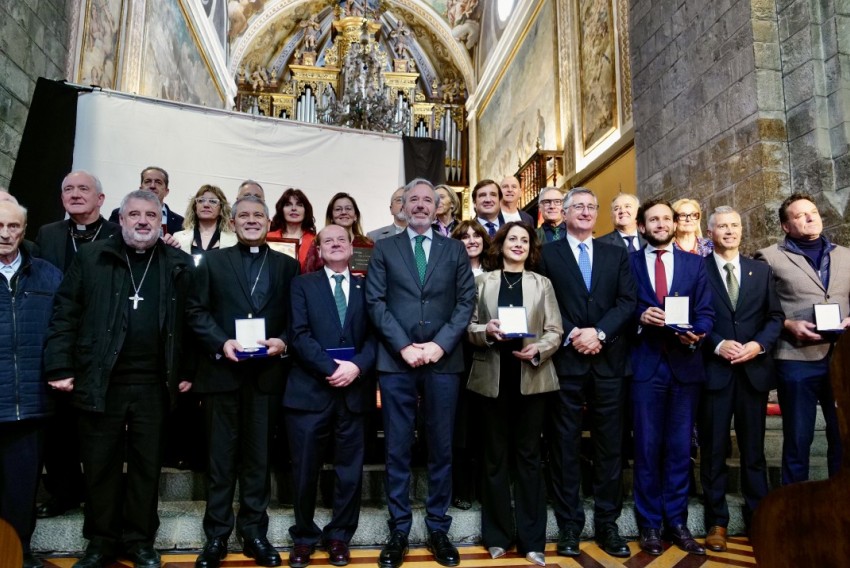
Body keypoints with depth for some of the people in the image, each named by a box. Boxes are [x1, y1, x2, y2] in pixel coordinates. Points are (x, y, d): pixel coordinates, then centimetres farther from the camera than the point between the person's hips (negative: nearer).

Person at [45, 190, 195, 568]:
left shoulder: (179, 265, 5)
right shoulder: (91, 257, 3)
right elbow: (65, 314, 1)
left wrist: (188, 371, 1)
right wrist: (60, 367, -5)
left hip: (153, 385, 0)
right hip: (99, 382, 0)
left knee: (147, 465, 10)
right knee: (100, 465, 10)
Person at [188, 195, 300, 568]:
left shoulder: (287, 265, 10)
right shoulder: (213, 261, 9)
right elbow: (196, 311, 1)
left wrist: (283, 341, -13)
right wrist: (221, 343, -13)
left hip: (267, 373, 1)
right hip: (222, 370, 0)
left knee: (259, 456, 9)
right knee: (221, 456, 7)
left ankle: (254, 532, 22)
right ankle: (216, 536, 19)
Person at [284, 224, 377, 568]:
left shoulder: (366, 288, 12)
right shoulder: (303, 284, 7)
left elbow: (375, 335, 3)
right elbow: (299, 334, -5)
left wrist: (357, 366, -14)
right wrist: (331, 368, -15)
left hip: (354, 391, 2)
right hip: (310, 389, -1)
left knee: (350, 471, 8)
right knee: (305, 471, 7)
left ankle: (339, 537, 25)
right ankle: (304, 537, 26)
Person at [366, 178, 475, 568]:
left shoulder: (455, 250, 11)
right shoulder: (384, 249, 8)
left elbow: (466, 301, 3)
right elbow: (376, 302, 0)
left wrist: (440, 344, -9)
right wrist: (403, 346, -11)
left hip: (443, 360, 1)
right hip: (396, 361, -1)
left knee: (441, 448, 8)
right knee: (397, 450, 5)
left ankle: (438, 530, 21)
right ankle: (398, 531, 17)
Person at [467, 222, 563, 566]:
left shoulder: (542, 284, 8)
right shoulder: (482, 281, 7)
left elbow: (555, 331, 2)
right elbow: (468, 326, 4)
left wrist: (538, 349, -16)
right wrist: (486, 331, -16)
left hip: (532, 377, 0)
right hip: (493, 378, 0)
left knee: (529, 456, 7)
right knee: (495, 456, 9)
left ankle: (532, 538, 16)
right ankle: (498, 535, 21)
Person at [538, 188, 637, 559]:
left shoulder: (616, 255, 13)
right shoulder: (547, 254, 5)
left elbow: (628, 301, 2)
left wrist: (599, 332, -11)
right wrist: (572, 336, -12)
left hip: (608, 360, 3)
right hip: (565, 360, -2)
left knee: (609, 445, 7)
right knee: (566, 445, 4)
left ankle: (607, 524, 20)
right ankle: (569, 525, 15)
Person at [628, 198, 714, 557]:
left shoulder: (694, 263, 10)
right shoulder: (628, 263, 6)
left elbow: (706, 312, 4)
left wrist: (696, 334, -15)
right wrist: (641, 318, -17)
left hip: (685, 364, 2)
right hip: (645, 364, -1)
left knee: (680, 448, 8)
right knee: (647, 447, 4)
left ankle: (677, 523, 21)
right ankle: (650, 525, 17)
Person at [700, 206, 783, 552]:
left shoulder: (761, 271, 11)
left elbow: (775, 316, 8)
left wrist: (759, 344, -9)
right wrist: (717, 344, -15)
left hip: (754, 369, 3)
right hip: (713, 369, -3)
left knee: (754, 448, 11)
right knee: (714, 449, 5)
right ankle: (717, 521, 16)